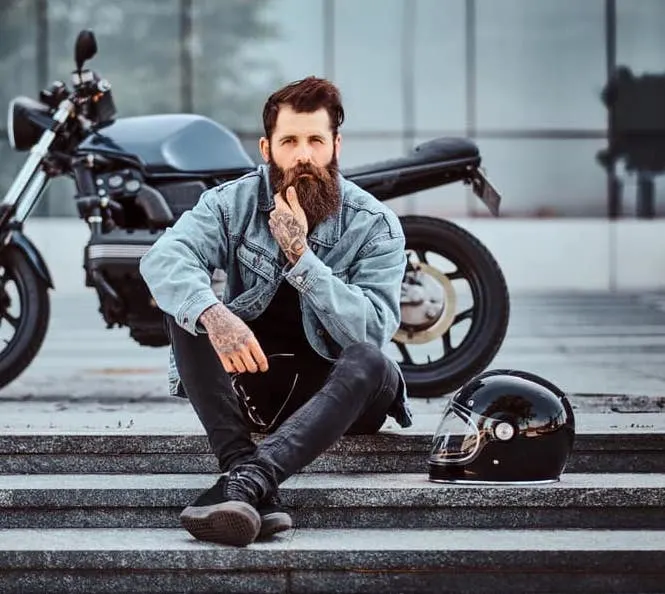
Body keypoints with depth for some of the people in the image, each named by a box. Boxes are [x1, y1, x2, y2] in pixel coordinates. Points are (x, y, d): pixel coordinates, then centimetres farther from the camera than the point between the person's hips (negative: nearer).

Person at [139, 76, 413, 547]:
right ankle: (255, 491, -38)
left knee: (372, 363, -35)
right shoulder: (233, 203, -7)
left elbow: (372, 331, -24)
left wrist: (299, 253, -30)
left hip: (336, 392, -2)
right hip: (248, 375, 2)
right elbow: (164, 258, -26)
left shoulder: (375, 226, -11)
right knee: (186, 304, -24)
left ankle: (246, 481, -50)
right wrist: (213, 314, -47)